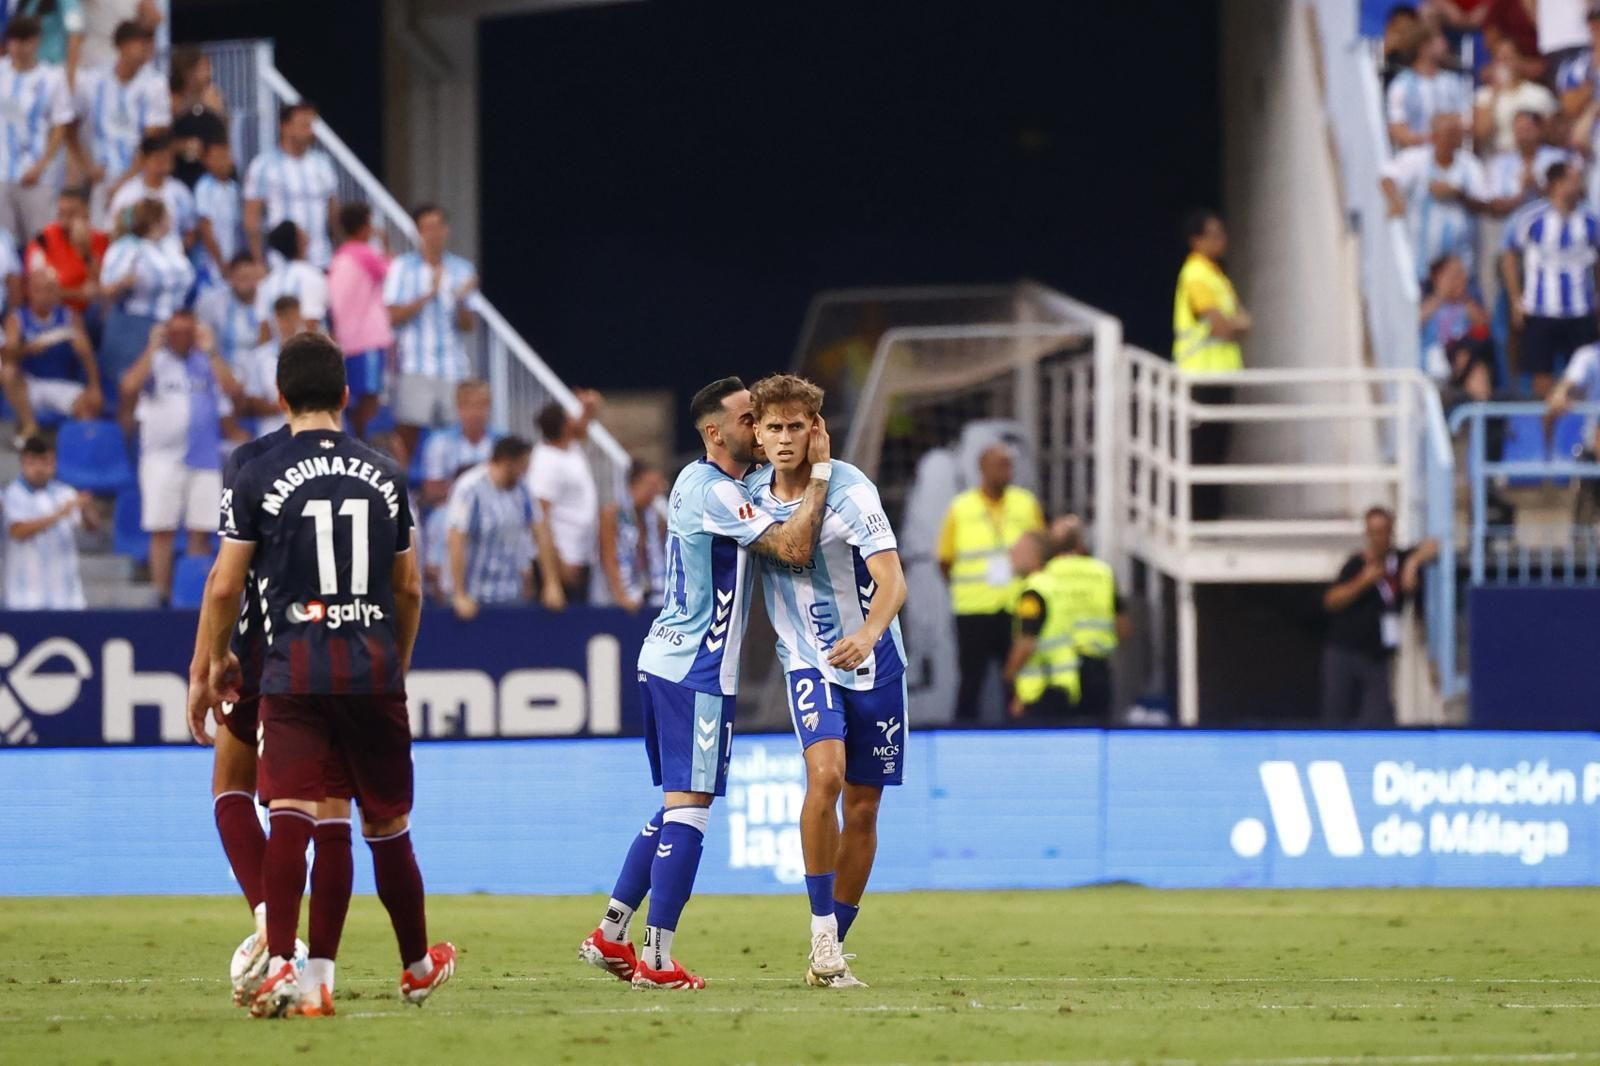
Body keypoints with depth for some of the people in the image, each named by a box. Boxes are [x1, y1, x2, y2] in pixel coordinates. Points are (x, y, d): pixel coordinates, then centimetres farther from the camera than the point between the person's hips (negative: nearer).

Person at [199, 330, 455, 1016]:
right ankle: (418, 965, 30)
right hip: (374, 667, 3)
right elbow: (409, 588, 17)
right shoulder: (386, 476, 9)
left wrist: (218, 660, 15)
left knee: (291, 815, -11)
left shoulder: (259, 479, -2)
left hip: (295, 670, -3)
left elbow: (225, 586, 0)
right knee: (387, 821, 15)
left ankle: (281, 966, -27)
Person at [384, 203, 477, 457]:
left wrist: (461, 300, -13)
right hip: (414, 367, -2)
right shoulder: (402, 267, 3)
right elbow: (394, 315, -6)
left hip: (453, 367, 2)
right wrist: (428, 295, -15)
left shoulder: (461, 270, 9)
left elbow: (466, 325, 7)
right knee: (408, 430, -6)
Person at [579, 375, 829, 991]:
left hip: (665, 660, 10)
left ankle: (610, 935, 16)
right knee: (689, 807, -7)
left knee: (677, 805, 16)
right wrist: (820, 471, -15)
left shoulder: (697, 482, 14)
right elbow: (794, 549, -21)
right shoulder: (715, 493, -17)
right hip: (696, 670, -10)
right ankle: (657, 959, -8)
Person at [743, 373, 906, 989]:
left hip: (872, 662, -1)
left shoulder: (850, 490, -16)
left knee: (863, 808, 4)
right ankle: (823, 936, -18)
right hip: (808, 662, 1)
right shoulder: (752, 495, -2)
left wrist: (868, 635, -43)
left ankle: (831, 953, 17)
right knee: (825, 775, -24)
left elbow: (892, 580, -25)